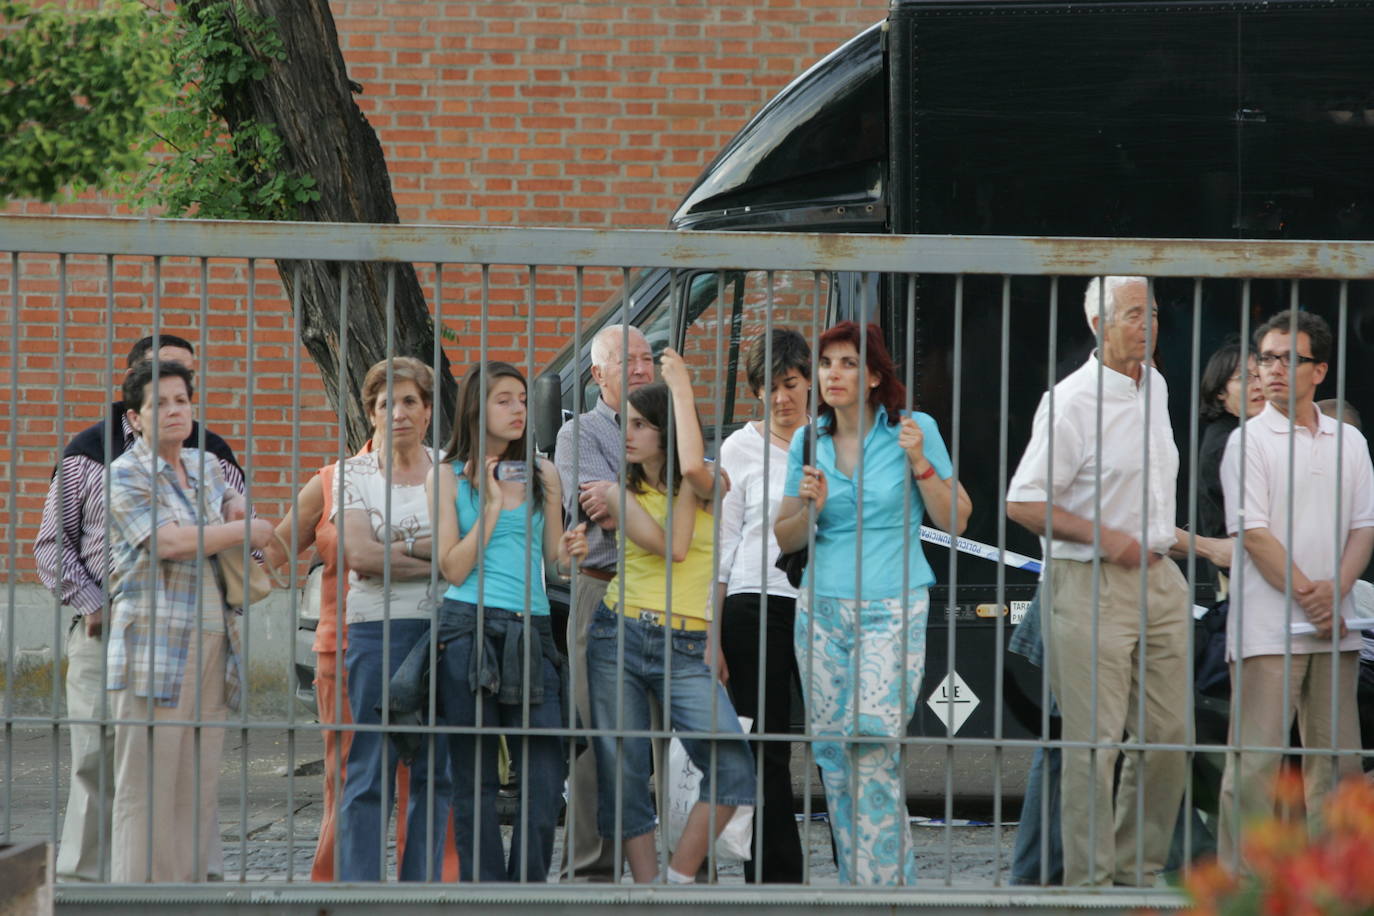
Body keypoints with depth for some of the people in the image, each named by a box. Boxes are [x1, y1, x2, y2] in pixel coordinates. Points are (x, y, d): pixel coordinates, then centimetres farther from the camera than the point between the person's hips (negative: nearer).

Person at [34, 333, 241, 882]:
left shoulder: (212, 456, 12)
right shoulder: (89, 452, 7)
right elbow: (52, 544, 8)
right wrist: (90, 604, -5)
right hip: (104, 633, -1)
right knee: (97, 764, -1)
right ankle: (82, 877, 5)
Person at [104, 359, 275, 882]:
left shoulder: (206, 467, 16)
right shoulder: (127, 475, -3)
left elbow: (230, 498, 36)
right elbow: (168, 541, -16)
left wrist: (235, 506, 10)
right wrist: (248, 530, -7)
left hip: (211, 649, 7)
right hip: (153, 647, -7)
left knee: (198, 788, 4)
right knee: (146, 787, -9)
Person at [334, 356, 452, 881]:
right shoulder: (355, 475, 5)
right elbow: (359, 554, -8)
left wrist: (400, 549, -11)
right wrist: (437, 558, -9)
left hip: (445, 632, 3)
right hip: (377, 628, -2)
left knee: (436, 769, 3)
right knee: (370, 769, -6)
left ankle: (421, 889, 9)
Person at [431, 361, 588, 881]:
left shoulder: (542, 475, 15)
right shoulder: (451, 476, 6)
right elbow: (454, 569, 0)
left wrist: (571, 550, -3)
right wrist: (491, 508, -7)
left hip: (531, 631, 3)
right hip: (471, 628, -3)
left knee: (545, 771, -7)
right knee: (474, 774, -2)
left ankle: (529, 886, 2)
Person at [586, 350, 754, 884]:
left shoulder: (706, 488, 2)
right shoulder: (621, 493, 8)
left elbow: (694, 467, -25)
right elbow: (670, 548, -9)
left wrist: (681, 388, -15)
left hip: (685, 649, -3)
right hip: (618, 638, 3)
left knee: (732, 767, -19)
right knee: (622, 774, 0)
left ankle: (678, 881, -9)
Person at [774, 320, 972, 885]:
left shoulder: (913, 430, -1)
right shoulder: (809, 441, 8)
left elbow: (955, 521, -1)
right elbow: (785, 539, 13)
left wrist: (920, 463, -14)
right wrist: (810, 509, -8)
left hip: (893, 610, -4)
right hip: (822, 609, 4)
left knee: (872, 746, -19)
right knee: (835, 757, 1)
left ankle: (886, 882, -14)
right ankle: (859, 884, 10)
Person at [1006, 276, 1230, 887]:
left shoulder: (1154, 388, 14)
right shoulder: (1072, 401, -12)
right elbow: (1023, 503, -13)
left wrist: (1195, 544, 21)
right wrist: (1105, 537, -15)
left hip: (1158, 580, 8)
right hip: (1089, 585, -8)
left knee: (1168, 734, 7)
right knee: (1094, 739, -6)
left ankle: (1139, 871, 18)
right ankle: (1089, 881, -1)